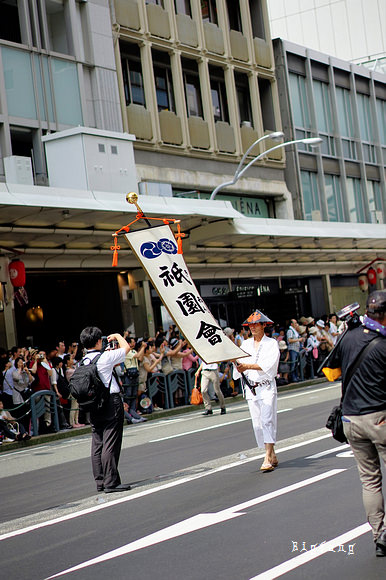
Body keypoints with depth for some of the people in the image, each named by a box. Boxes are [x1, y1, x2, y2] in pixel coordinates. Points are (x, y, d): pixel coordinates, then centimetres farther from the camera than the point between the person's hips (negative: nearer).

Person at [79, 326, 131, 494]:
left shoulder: (83, 362, 6)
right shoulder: (105, 358, -13)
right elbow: (126, 348, 1)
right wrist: (117, 336, 18)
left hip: (94, 404, 7)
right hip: (111, 401, -7)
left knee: (97, 443, 10)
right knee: (110, 443, -6)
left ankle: (100, 482, 15)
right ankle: (111, 482, -6)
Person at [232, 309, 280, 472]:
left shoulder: (271, 343, -1)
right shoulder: (246, 344, 14)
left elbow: (268, 364, -15)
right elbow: (240, 364, 6)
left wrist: (248, 366, -23)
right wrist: (237, 365, -17)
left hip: (267, 387, -5)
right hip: (250, 388, 5)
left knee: (267, 421, -14)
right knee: (257, 423, 4)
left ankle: (268, 459, -18)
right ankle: (273, 457, 15)